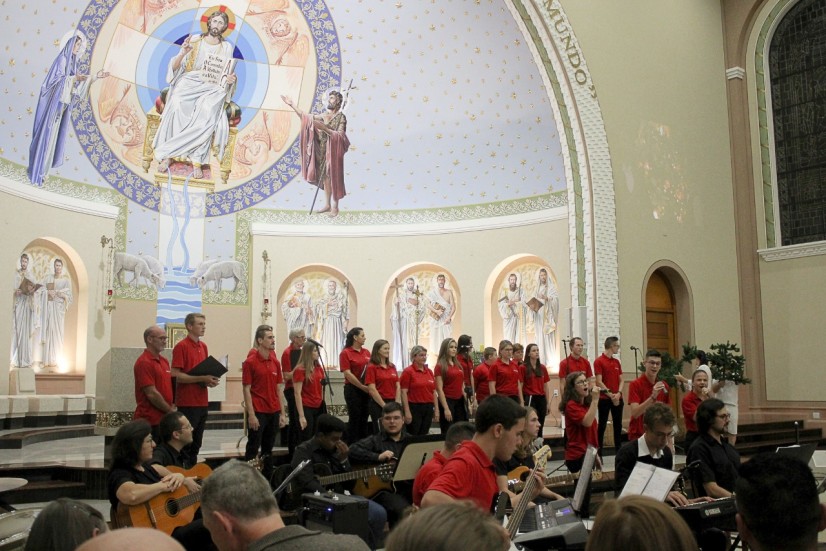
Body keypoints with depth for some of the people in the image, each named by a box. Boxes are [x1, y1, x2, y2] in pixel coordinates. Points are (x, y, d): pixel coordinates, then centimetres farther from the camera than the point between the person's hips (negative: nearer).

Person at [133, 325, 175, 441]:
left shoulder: (164, 361, 15)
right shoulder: (144, 362, -12)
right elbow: (151, 393, -17)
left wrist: (172, 407, 7)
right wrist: (170, 410, -9)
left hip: (164, 418, 8)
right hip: (150, 420, -8)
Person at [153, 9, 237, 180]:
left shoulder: (227, 47, 11)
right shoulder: (194, 40, 8)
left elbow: (225, 76, 11)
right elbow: (174, 67, 5)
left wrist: (230, 79, -13)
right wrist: (182, 53, -15)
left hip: (212, 88, 0)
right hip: (188, 83, 0)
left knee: (207, 113, -35)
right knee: (177, 107, -35)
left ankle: (167, 151, -29)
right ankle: (197, 159, -32)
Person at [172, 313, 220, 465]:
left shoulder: (203, 346, 13)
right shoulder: (181, 347, -10)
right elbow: (176, 375, -16)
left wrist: (210, 379, 1)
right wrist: (202, 379, -20)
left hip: (202, 402, 8)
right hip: (188, 403, -7)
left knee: (196, 443, 13)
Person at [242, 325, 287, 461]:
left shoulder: (275, 362, 9)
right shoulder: (250, 362, -8)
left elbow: (278, 389, 12)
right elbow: (246, 390, -9)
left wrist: (282, 413, 8)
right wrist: (251, 415, -15)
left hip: (273, 412, 6)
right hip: (258, 412, -6)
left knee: (268, 449, 12)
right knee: (253, 449, 0)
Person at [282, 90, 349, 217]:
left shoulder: (341, 117, -9)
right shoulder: (324, 115, 9)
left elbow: (340, 136, -20)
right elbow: (306, 117, 12)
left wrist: (325, 129, -27)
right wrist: (292, 105, 9)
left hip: (334, 152, -6)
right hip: (323, 151, 6)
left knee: (334, 178, -1)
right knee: (325, 177, 11)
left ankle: (335, 207, 6)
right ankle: (327, 204, 20)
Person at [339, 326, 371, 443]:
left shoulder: (367, 352, 9)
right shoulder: (345, 353, -8)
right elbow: (347, 374, -13)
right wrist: (362, 387, -12)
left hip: (366, 390, 6)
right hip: (353, 390, -6)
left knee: (364, 418, 10)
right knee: (354, 418, 0)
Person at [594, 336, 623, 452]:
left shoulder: (617, 362, 12)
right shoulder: (599, 361, -8)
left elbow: (621, 380, 10)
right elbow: (599, 382, -12)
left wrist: (618, 393, -7)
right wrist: (610, 395, -15)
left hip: (618, 398, 6)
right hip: (604, 398, -6)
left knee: (618, 424, 9)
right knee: (602, 425, 0)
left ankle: (618, 449, 17)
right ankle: (599, 450, 7)